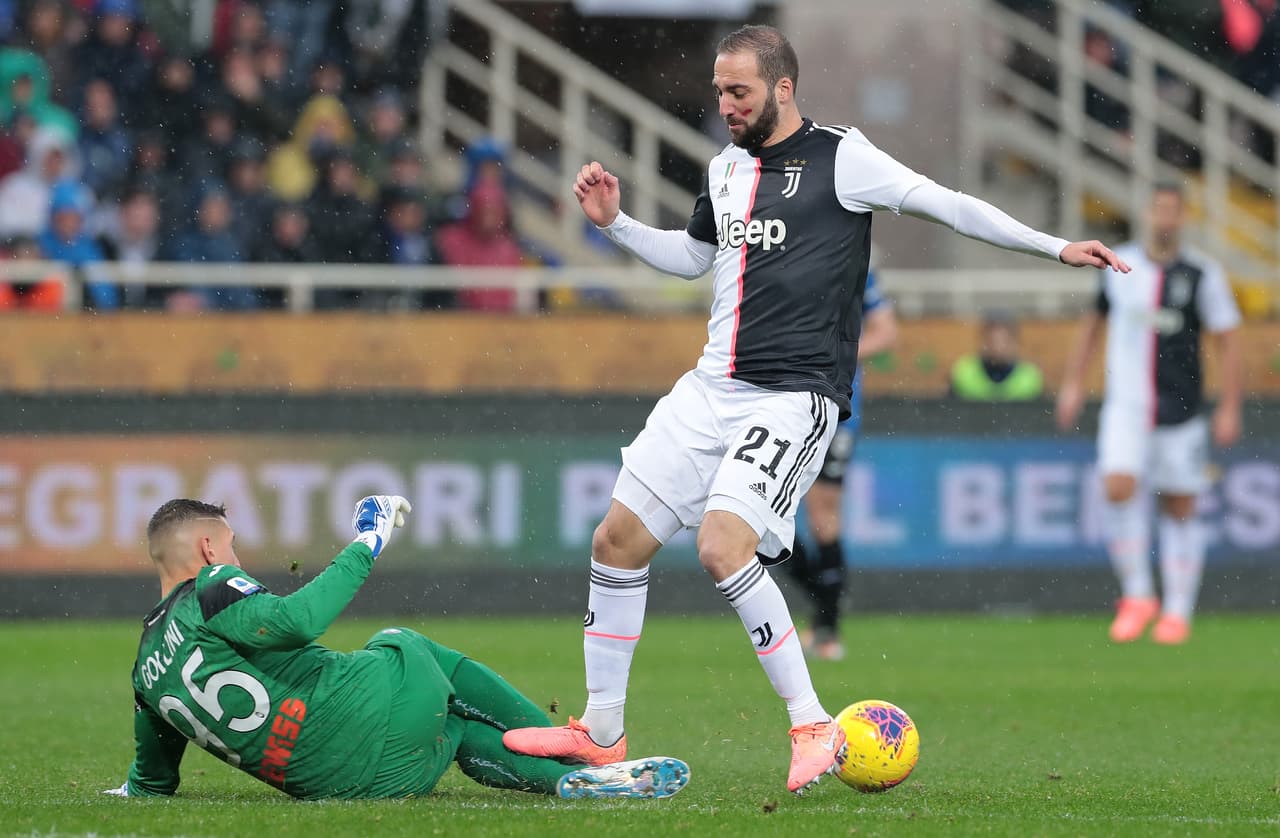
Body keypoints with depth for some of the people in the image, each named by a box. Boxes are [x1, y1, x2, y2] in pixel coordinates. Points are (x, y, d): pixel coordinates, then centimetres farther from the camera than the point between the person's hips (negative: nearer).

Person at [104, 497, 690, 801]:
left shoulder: (147, 672, 16)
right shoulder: (212, 592, -6)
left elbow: (152, 783, 23)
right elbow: (295, 621, -24)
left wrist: (132, 791, 47)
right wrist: (363, 548, -13)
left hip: (322, 780, 7)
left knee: (460, 734, 29)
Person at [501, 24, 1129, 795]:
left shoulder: (840, 158, -7)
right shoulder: (727, 167, 14)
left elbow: (947, 205, -8)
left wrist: (1054, 246, -14)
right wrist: (614, 223, 17)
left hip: (794, 398, -7)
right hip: (712, 387, 7)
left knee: (723, 547, -25)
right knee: (617, 541, 4)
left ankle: (812, 725, -12)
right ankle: (601, 733, 17)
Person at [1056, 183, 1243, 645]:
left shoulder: (1203, 274, -3)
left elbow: (1228, 341, 0)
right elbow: (1094, 322, 18)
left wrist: (1229, 408, -5)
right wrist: (1073, 383, 15)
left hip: (1181, 412, -1)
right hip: (1125, 405, 1)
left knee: (1180, 508, 4)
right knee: (1119, 490, -18)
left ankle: (1177, 613, 14)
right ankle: (1137, 595, -3)